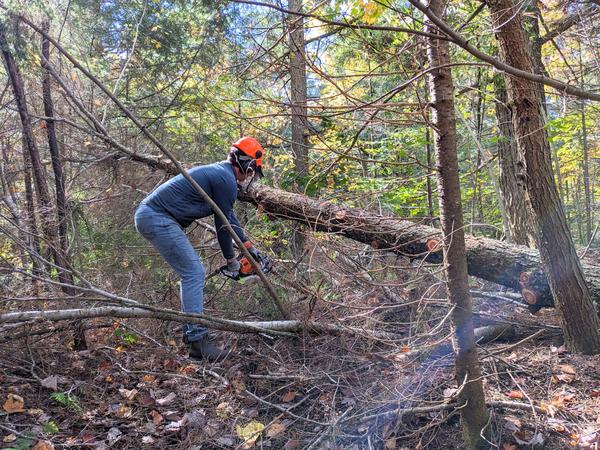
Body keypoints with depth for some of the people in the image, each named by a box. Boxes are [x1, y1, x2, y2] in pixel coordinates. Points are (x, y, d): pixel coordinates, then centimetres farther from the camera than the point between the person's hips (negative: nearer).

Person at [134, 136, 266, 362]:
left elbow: (230, 217, 29)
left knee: (193, 272, 13)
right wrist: (231, 260, 9)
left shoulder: (217, 172, 21)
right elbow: (223, 224, -5)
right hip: (157, 218, -10)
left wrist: (249, 246, 34)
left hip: (149, 215, 10)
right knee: (193, 274, -10)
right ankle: (197, 339, -10)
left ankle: (192, 334, 16)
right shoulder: (226, 180, -11)